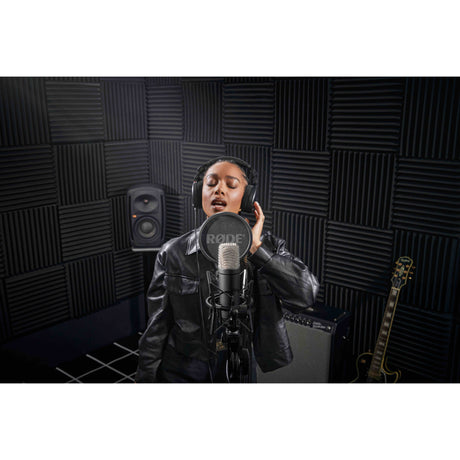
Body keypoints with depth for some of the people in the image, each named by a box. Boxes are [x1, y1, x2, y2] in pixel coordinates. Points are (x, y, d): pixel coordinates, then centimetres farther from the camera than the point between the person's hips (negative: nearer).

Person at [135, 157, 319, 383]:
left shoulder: (268, 246, -9)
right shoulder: (173, 253, -11)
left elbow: (305, 295, -23)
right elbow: (156, 331, -5)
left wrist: (255, 247, -26)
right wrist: (146, 379, -2)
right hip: (180, 374, 0)